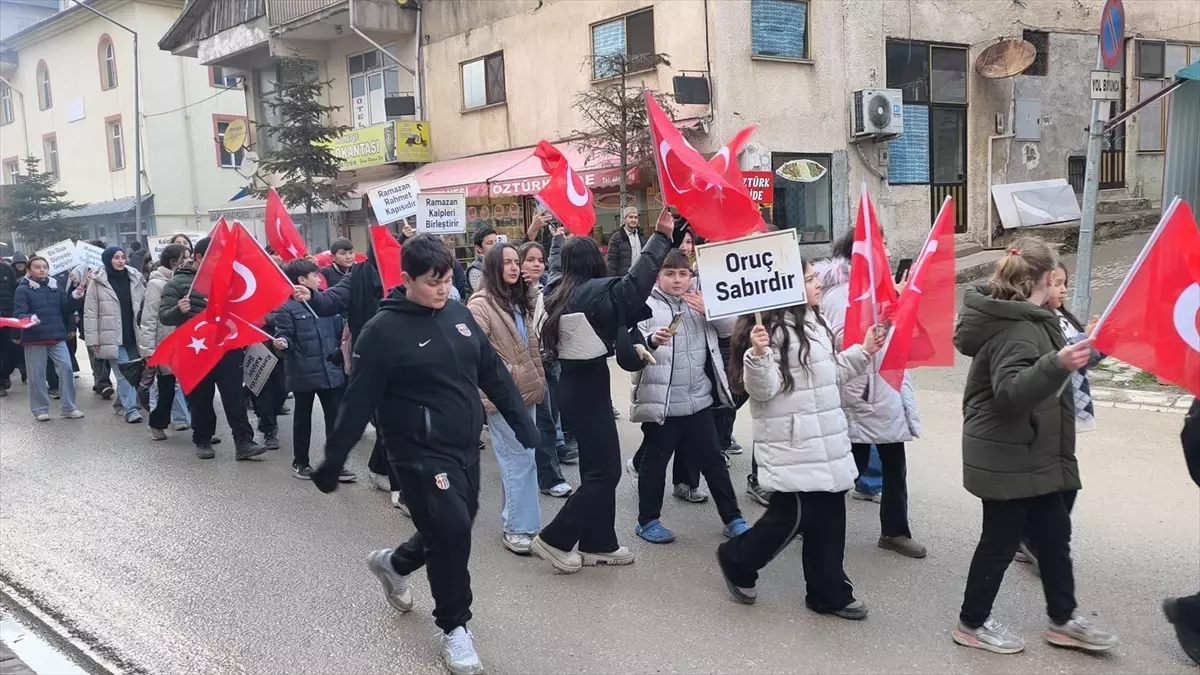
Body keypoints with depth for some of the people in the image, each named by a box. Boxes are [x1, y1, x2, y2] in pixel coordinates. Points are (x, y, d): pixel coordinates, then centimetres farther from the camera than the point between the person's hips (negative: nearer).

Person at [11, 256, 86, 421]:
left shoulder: (56, 287, 10)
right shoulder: (23, 289, -1)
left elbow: (66, 310, 7)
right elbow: (18, 314, -9)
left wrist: (74, 298, -10)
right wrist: (29, 319, -30)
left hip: (57, 336, 3)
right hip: (34, 338, -3)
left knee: (66, 368, -4)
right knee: (37, 374, 3)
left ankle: (68, 407, 5)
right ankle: (40, 409, 15)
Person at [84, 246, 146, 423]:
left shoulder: (135, 278, 7)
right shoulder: (97, 282, -3)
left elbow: (145, 306, 11)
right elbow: (90, 313, -3)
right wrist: (93, 339, -7)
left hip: (134, 335, 4)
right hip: (113, 337, -4)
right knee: (123, 373, -7)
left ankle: (121, 403, 28)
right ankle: (130, 409, -5)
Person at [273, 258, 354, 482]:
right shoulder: (287, 309, -7)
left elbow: (340, 328, 13)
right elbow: (283, 335, -12)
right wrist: (282, 343, -32)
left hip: (332, 371, 5)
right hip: (304, 373, -4)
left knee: (335, 418, 5)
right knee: (303, 418, 11)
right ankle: (300, 462, 24)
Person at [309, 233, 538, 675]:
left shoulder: (459, 314, 3)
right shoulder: (384, 331, -14)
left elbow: (492, 372, 11)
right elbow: (359, 401, -14)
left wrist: (521, 421, 11)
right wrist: (333, 460, -12)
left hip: (465, 447, 7)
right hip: (420, 453, -7)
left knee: (454, 530, 16)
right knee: (451, 530, -10)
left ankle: (394, 563, 46)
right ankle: (454, 627, 12)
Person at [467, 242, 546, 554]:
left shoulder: (520, 300, 13)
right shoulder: (481, 304, -11)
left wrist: (536, 378, 15)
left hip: (526, 389, 8)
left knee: (522, 457, 12)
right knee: (520, 459, -5)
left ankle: (515, 520, 23)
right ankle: (520, 527, 4)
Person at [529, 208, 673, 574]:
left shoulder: (557, 293, 5)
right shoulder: (598, 292, -16)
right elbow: (636, 283, -28)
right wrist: (662, 236, -25)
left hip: (572, 386, 9)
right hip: (589, 389, -9)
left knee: (596, 467, 16)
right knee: (603, 472, 0)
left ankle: (598, 543, 23)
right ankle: (554, 540, 4)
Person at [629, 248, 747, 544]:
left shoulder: (702, 301, 8)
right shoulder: (646, 306, -9)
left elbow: (732, 326, 3)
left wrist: (709, 309, -14)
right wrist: (651, 340, -39)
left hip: (699, 400, 5)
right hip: (660, 402, -5)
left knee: (713, 461, 14)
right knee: (655, 462, 9)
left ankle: (733, 518, 25)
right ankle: (648, 521, 23)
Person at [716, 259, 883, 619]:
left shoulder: (813, 324, 13)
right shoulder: (771, 328, -17)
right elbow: (763, 389, -22)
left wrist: (863, 352, 16)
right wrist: (758, 354, -38)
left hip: (826, 442, 9)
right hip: (792, 446, -9)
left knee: (828, 518, 12)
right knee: (791, 516, -3)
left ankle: (829, 593, 24)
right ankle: (736, 560, 22)